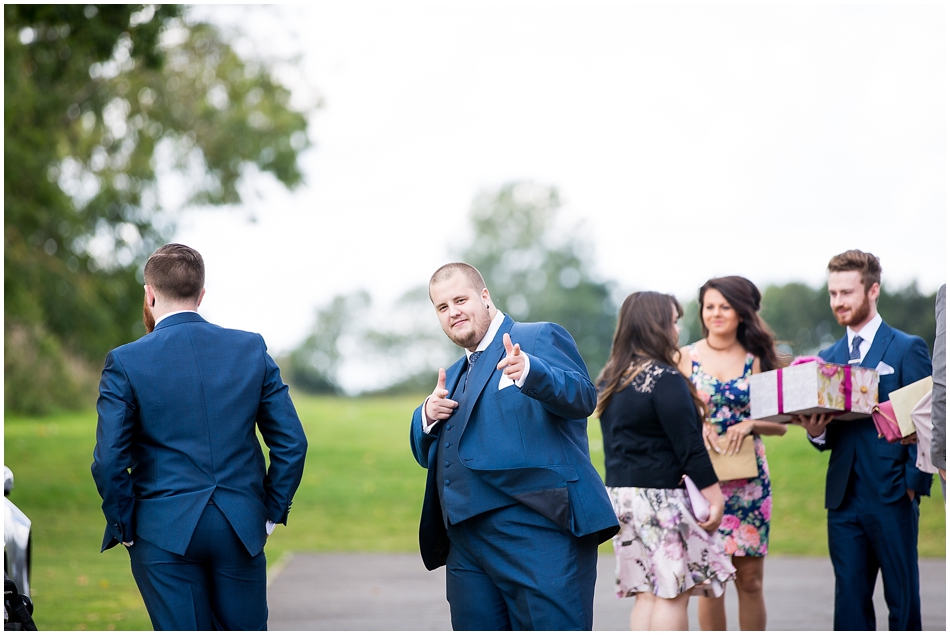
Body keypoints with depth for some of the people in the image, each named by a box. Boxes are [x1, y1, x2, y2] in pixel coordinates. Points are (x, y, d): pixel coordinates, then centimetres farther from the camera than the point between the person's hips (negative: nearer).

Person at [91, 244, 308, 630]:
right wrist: (271, 511, 10)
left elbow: (108, 461, -11)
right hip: (243, 527, 2)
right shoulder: (252, 350, 2)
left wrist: (124, 527, 2)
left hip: (165, 531, -2)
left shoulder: (125, 363, -7)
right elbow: (292, 443, 1)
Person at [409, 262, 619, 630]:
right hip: (468, 543, 8)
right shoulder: (454, 376, 26)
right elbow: (426, 454, 25)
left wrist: (529, 372, -33)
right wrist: (427, 416, 3)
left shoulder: (540, 338, 2)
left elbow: (582, 399, -14)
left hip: (540, 534, -8)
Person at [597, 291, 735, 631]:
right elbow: (689, 446, -15)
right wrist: (714, 495, -11)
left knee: (645, 593, 8)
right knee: (672, 593, -5)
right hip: (662, 496, -8)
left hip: (621, 493, 8)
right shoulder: (665, 380, -14)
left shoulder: (609, 381, 11)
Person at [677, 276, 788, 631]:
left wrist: (750, 424, -15)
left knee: (750, 580, 2)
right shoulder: (685, 358, 3)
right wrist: (695, 426, -16)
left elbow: (780, 425, 4)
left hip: (749, 482, 1)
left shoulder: (757, 359, 6)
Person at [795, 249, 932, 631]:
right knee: (850, 601, 5)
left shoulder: (908, 349, 0)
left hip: (892, 498, -5)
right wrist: (816, 433, -6)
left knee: (902, 599, 1)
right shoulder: (828, 357, 15)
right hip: (844, 498, 5)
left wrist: (915, 486, -11)